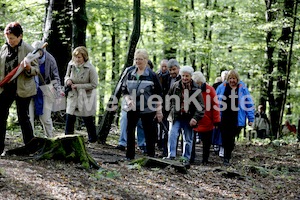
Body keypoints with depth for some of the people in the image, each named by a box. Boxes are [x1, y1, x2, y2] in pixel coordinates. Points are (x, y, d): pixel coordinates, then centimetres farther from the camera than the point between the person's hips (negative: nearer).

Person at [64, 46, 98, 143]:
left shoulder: (90, 68, -16)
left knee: (88, 119, 5)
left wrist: (78, 86, -17)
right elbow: (67, 75, 16)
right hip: (73, 96, 4)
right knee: (69, 118, -1)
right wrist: (68, 79, -10)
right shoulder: (71, 64, -1)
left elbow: (94, 84, -13)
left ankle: (92, 139, 21)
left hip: (86, 97, -4)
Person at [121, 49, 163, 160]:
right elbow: (124, 90, 12)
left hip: (148, 109, -4)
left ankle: (151, 157, 10)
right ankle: (129, 156, 14)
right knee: (130, 131, 5)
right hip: (132, 109, 4)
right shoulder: (130, 74, 7)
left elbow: (158, 95, -2)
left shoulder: (152, 75, -4)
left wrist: (159, 111, -4)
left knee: (149, 134, 2)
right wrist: (128, 100, -8)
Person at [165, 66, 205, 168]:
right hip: (177, 116, 1)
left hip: (189, 118, -1)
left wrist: (195, 118, -15)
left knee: (188, 139, 7)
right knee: (173, 134, -15)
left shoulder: (196, 89, -6)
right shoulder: (175, 86, 0)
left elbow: (200, 106, -6)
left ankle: (186, 159, 17)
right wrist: (172, 110, 7)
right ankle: (171, 155, -14)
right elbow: (169, 98, 16)